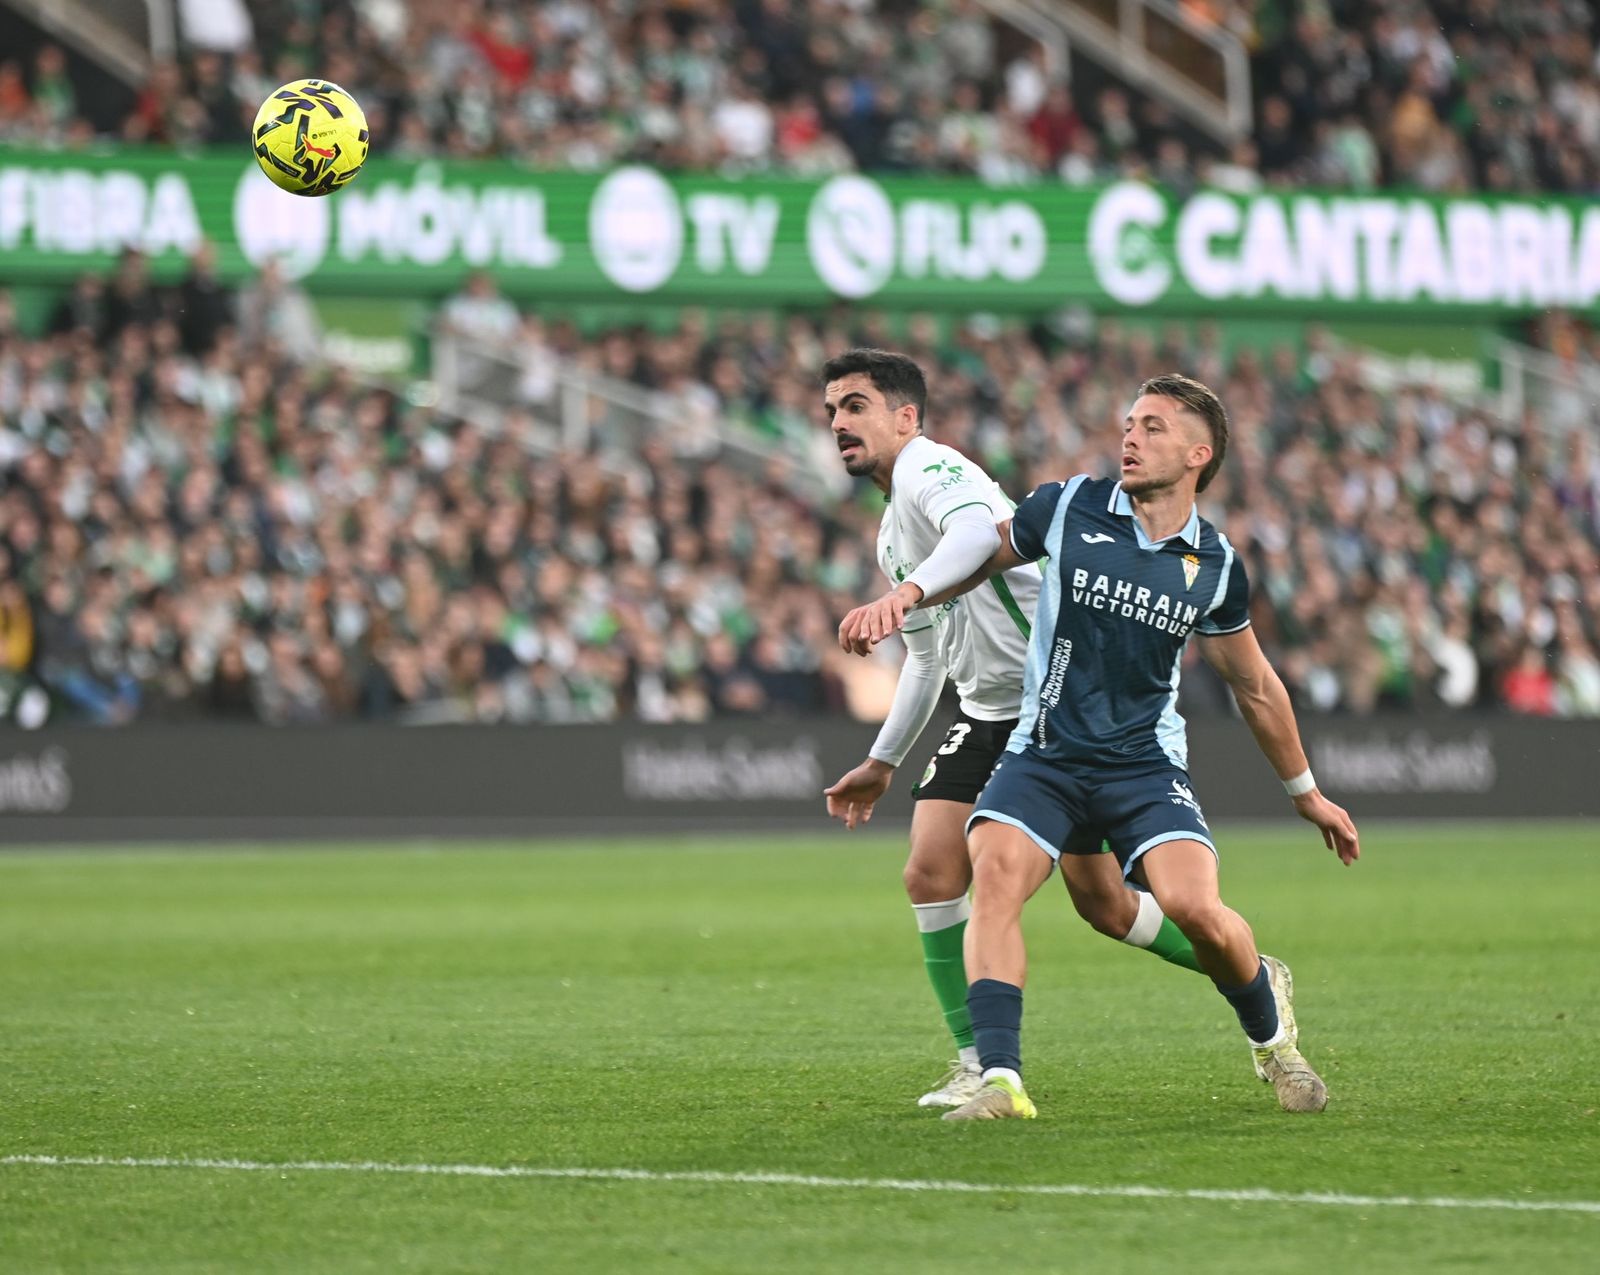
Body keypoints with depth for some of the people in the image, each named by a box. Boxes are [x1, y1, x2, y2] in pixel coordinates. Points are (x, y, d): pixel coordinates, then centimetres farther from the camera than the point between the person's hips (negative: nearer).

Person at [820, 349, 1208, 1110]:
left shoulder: (930, 470, -12)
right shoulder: (893, 532, 19)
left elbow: (980, 529, -37)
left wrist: (908, 590, -54)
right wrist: (882, 762, 31)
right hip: (988, 716, 9)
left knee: (1103, 905, -6)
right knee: (930, 874, -10)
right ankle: (980, 1066, -4)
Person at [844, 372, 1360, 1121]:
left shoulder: (1215, 565, 2)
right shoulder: (1069, 509, -1)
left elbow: (1255, 686, 16)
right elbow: (979, 560, 16)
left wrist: (1305, 792, 23)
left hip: (1146, 764, 0)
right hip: (1044, 755, 0)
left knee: (1194, 907, -21)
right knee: (994, 875, -28)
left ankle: (1269, 1027, 13)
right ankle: (1000, 1080, -30)